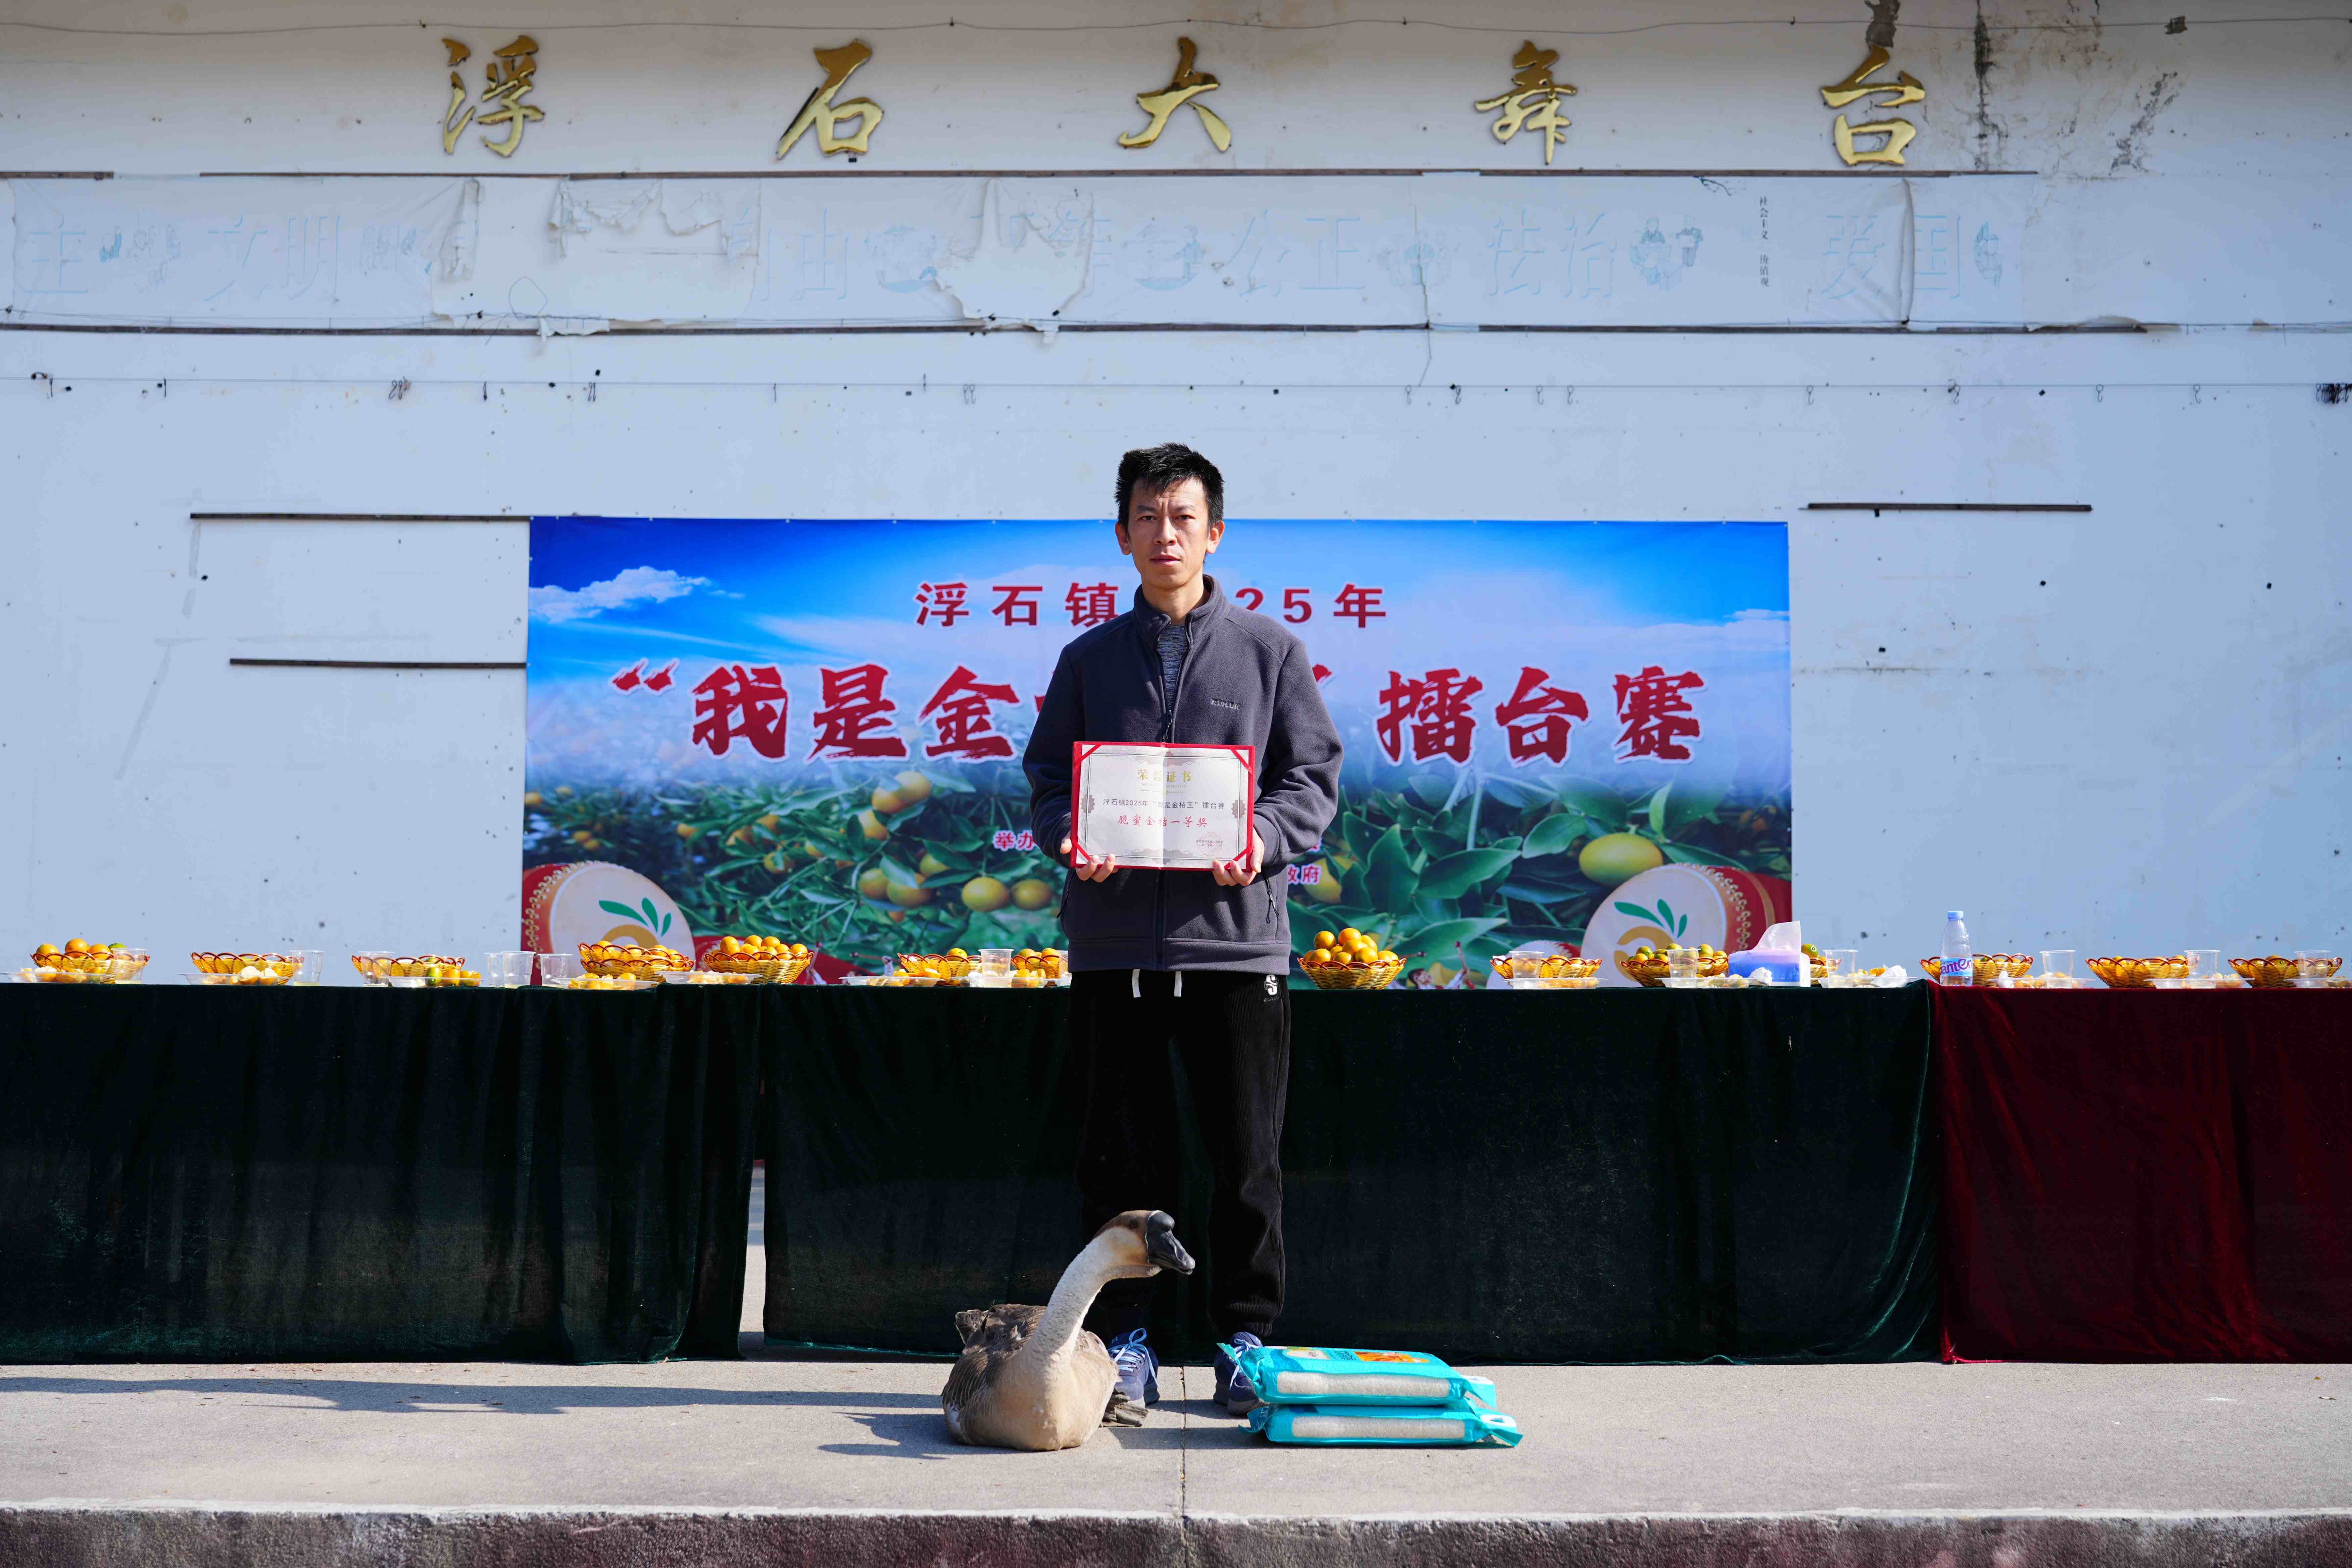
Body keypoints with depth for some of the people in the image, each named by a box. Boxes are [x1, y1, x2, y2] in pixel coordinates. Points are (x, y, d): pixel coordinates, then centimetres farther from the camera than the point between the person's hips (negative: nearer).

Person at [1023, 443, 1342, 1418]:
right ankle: (1122, 1341, 19)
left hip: (1235, 931, -1)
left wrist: (1265, 839, -13)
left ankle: (1247, 1341, 16)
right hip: (1114, 940, 1)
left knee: (1245, 1155, 3)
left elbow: (1314, 779, 6)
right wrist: (1071, 839, -8)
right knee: (1122, 1155, 7)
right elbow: (1047, 779, 13)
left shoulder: (1271, 651, 8)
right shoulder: (1089, 659, 13)